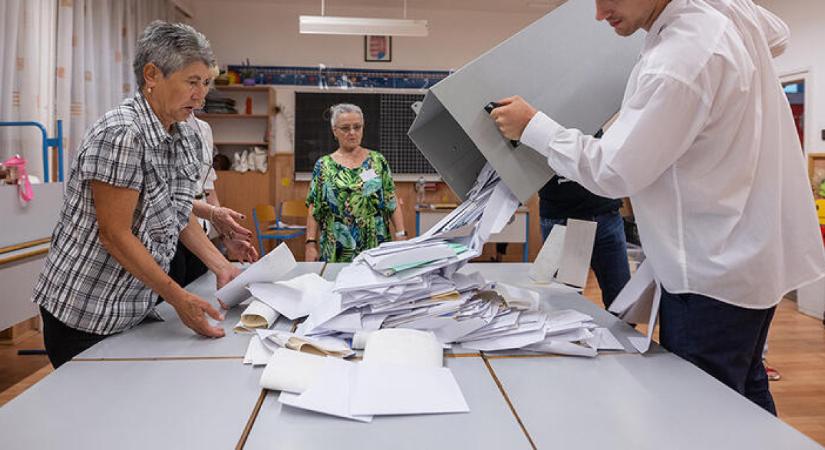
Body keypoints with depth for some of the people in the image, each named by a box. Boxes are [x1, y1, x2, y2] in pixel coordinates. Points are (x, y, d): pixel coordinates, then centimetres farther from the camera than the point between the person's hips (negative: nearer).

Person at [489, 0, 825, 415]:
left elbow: (614, 171, -20)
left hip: (714, 275, -10)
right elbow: (778, 35, 26)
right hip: (757, 253, 10)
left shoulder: (676, 65, -27)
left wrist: (533, 127, -10)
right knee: (745, 395, 24)